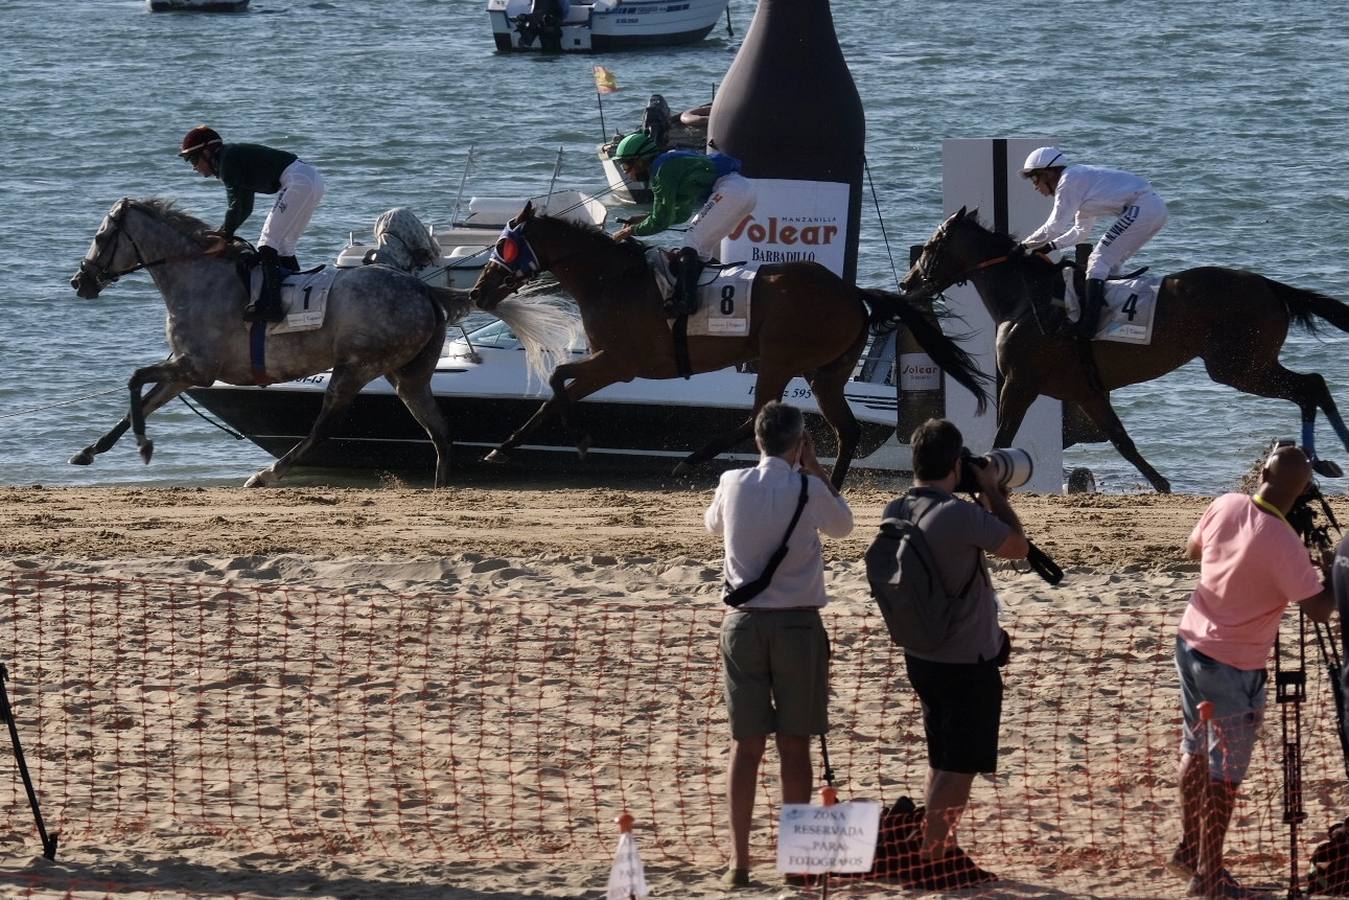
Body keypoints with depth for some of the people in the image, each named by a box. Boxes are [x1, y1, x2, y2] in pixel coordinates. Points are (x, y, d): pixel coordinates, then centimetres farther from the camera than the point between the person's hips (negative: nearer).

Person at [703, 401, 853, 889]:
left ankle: (739, 861, 1)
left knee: (745, 744, 4)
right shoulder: (808, 489, -8)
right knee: (795, 745, 5)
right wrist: (813, 467, 13)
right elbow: (842, 524, 12)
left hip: (743, 621, 2)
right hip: (797, 623, -2)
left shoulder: (733, 483, -2)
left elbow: (713, 524, 21)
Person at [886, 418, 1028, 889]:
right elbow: (1018, 546, -9)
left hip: (921, 654, 8)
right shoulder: (960, 515, -24)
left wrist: (981, 498, 12)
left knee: (945, 763, 21)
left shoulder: (894, 513, 0)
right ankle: (929, 863, 4)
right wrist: (992, 491, 0)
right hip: (968, 662, -8)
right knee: (958, 767, 1)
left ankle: (944, 853, 29)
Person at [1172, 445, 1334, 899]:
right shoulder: (1282, 544, -25)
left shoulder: (1226, 505, -6)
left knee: (1196, 749, 22)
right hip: (1233, 665, -7)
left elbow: (1192, 550, 12)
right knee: (1225, 772, 1)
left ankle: (1188, 849, 33)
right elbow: (1319, 609, -21)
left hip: (1191, 644, 7)